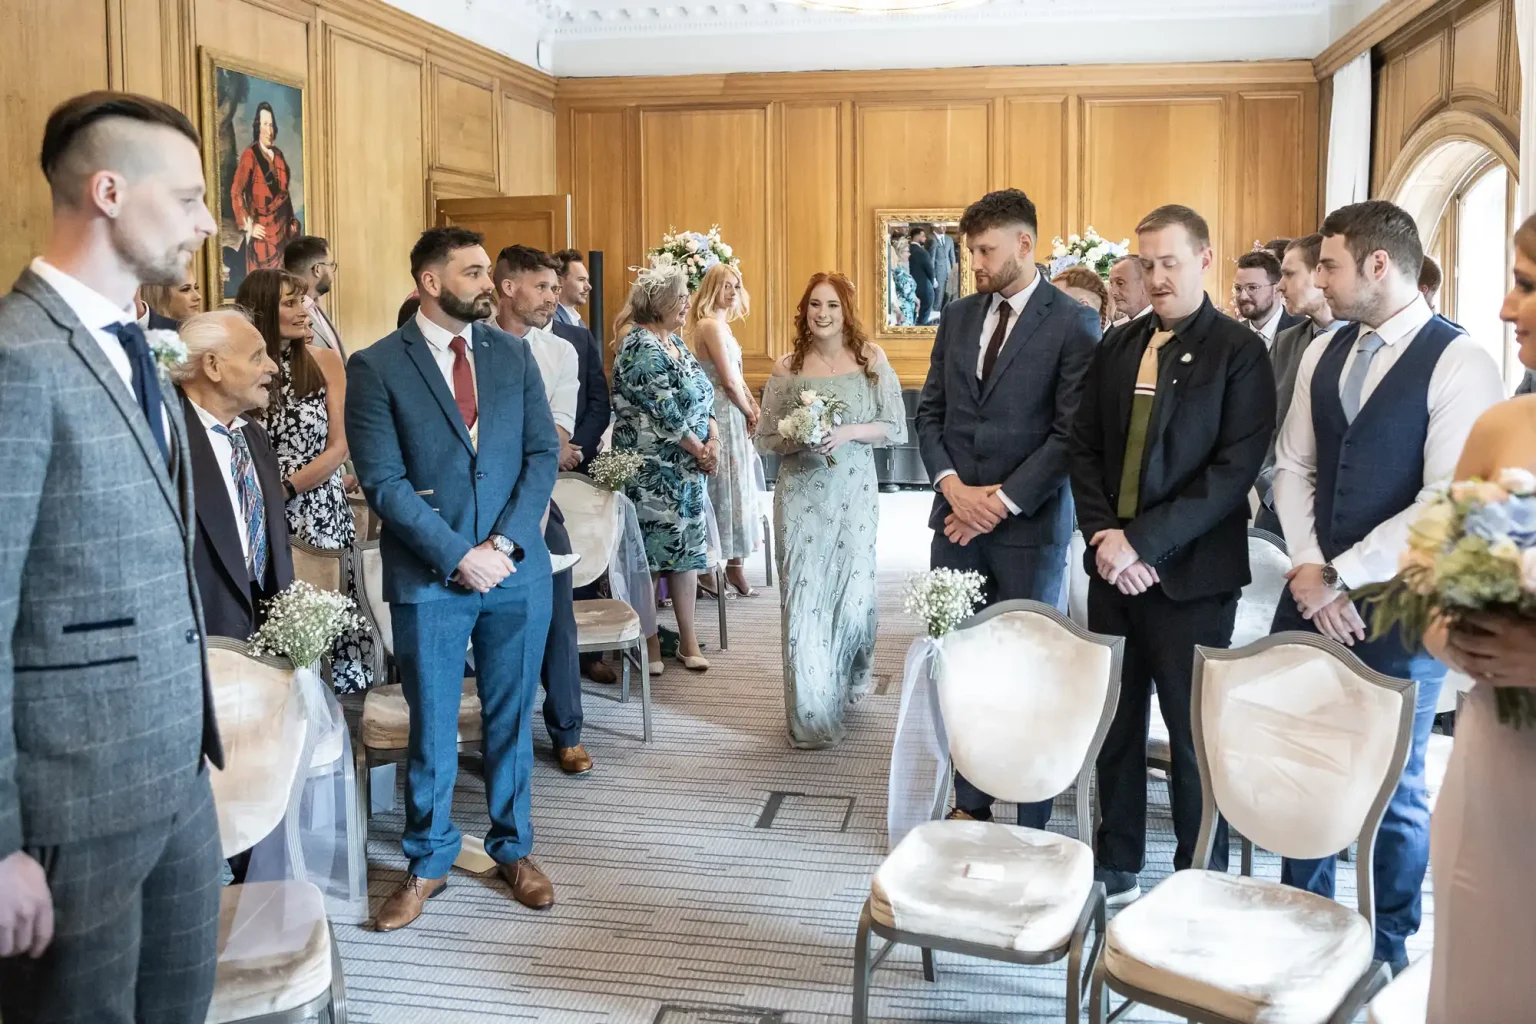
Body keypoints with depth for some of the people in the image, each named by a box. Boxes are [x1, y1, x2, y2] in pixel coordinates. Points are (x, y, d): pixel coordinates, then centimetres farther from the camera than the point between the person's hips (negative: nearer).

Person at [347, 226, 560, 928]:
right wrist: (460, 556, -14)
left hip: (517, 569, 3)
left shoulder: (513, 355, 7)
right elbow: (384, 480, -9)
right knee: (431, 727, 7)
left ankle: (512, 848, 30)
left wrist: (506, 541, -10)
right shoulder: (377, 366, -4)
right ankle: (428, 863, 25)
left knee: (511, 717, 13)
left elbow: (543, 452, 3)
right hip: (429, 577, -3)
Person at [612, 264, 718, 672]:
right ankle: (648, 640, 11)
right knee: (649, 549, 0)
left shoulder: (675, 341, 13)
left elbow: (703, 397, 12)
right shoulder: (640, 345, -13)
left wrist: (713, 441, -4)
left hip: (686, 469, 8)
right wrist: (698, 450, -11)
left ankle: (688, 640, 14)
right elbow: (664, 410, -19)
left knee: (685, 547, 8)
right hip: (652, 468, -8)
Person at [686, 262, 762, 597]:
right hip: (723, 415, -10)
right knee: (725, 489, -2)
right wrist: (750, 414, -5)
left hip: (731, 414, 10)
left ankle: (733, 564, 18)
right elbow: (729, 382, -18)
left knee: (731, 489, 12)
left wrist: (751, 405, 2)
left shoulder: (719, 325, 14)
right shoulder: (711, 325, -16)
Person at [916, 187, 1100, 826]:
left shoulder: (1073, 323, -5)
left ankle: (1032, 823, 13)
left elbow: (1070, 433, -10)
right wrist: (953, 485, -4)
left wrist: (1003, 501, -13)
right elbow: (930, 413, 13)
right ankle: (970, 804, 19)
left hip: (1030, 524, -4)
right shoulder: (957, 317, 12)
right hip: (958, 514, 5)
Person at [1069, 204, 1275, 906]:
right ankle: (1116, 870, 27)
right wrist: (1103, 535, -6)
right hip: (1114, 567, 5)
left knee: (1194, 734, 5)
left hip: (1189, 575, -5)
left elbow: (1234, 470, -13)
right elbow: (1085, 448, 10)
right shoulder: (1116, 346, 11)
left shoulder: (1239, 352, -5)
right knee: (1116, 723, 12)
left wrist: (1143, 542, -17)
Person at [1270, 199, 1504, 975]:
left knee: (1393, 785, 8)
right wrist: (1307, 569, -5)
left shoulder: (1460, 363, -11)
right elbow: (1294, 467, 9)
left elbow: (1447, 501, -17)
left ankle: (1387, 948, 28)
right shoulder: (1324, 353, 8)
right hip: (1311, 592, 5)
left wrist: (1343, 575, -15)